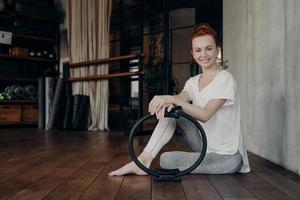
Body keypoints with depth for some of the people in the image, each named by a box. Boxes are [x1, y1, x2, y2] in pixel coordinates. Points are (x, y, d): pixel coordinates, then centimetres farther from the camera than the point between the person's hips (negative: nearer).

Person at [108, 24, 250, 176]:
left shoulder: (224, 78, -12)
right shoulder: (193, 82, 8)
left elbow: (205, 115, -24)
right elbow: (181, 98, -14)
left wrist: (172, 99, -33)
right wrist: (167, 102, -38)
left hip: (227, 155, -6)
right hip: (205, 145, 6)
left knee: (167, 160, -25)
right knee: (170, 109, -13)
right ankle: (144, 159, -17)